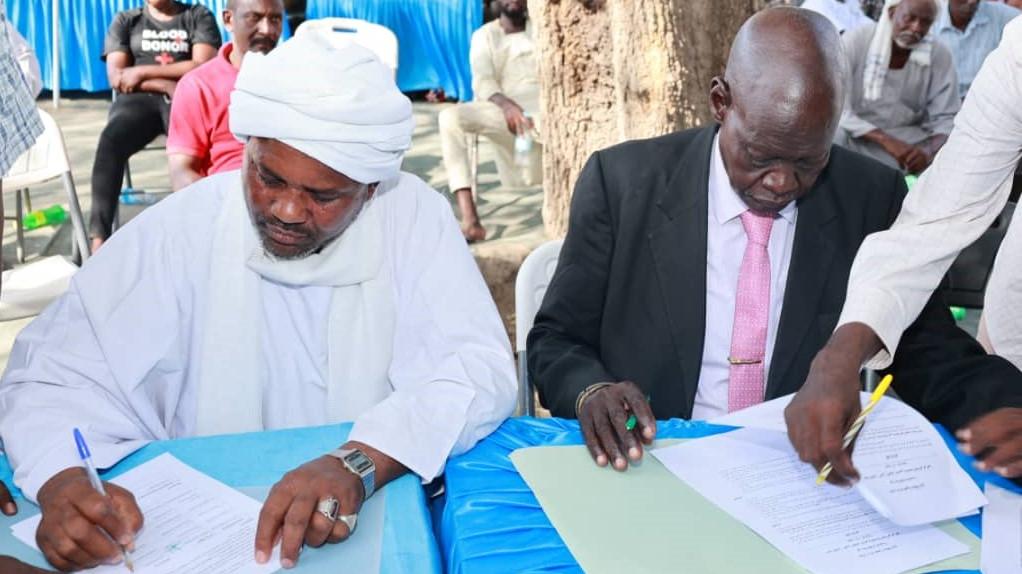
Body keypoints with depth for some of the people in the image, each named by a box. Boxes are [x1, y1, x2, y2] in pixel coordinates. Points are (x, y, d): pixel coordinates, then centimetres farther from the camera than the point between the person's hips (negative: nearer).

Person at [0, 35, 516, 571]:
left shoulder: (414, 216, -8)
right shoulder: (179, 230, -8)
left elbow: (480, 368, -16)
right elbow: (57, 372, -8)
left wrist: (360, 463, -32)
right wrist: (61, 481, -29)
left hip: (382, 517, 0)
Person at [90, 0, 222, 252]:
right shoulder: (126, 21, 20)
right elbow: (116, 77, 7)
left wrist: (142, 73, -3)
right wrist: (166, 85, -8)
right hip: (139, 99, 1)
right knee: (110, 140, -34)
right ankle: (99, 237, -42)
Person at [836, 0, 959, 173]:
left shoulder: (940, 56, -4)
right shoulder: (854, 42, -12)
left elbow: (946, 120, -5)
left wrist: (929, 152, -29)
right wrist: (887, 141, -31)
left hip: (910, 141, 3)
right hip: (857, 138, -2)